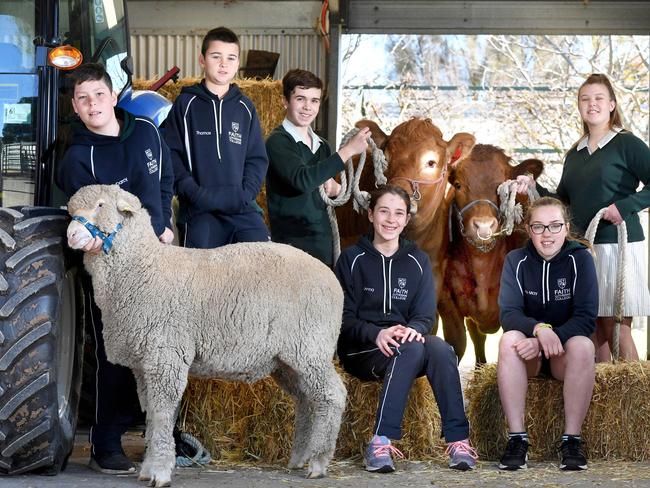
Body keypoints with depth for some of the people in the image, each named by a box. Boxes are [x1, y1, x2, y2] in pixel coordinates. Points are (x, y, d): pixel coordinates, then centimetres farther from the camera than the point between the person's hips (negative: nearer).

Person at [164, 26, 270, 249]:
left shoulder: (245, 108, 13)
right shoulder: (186, 104, 5)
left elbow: (257, 158, 13)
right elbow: (171, 153, 0)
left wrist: (245, 194, -3)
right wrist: (192, 191, -11)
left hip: (242, 207, 3)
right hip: (200, 210, -3)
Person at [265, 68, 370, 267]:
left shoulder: (322, 145, 15)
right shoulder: (278, 141, -7)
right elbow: (302, 180, -23)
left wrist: (335, 188, 0)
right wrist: (348, 150, -21)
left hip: (324, 242, 7)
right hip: (292, 242, -7)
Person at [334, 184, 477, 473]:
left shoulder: (417, 262, 12)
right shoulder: (352, 259, 3)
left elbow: (426, 316, 6)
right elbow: (344, 319, -3)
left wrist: (412, 330, -20)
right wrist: (377, 333, -24)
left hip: (407, 344, 3)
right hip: (361, 351, -3)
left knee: (440, 348, -32)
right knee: (412, 350, -36)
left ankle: (458, 440, -35)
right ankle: (381, 442, -43)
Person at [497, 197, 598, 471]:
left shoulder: (580, 259, -8)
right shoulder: (516, 260, -4)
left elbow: (587, 317, -15)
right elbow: (508, 313, -15)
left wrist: (553, 338, -32)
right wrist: (539, 329, -37)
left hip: (566, 351, -1)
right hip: (529, 353, 1)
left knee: (583, 345, -33)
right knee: (509, 339, -31)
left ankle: (572, 439, -29)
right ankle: (517, 438, -31)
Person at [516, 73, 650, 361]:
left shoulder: (627, 144, -3)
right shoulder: (575, 154, 16)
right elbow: (562, 202, 20)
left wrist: (624, 206, -19)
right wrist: (533, 188, 9)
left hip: (617, 245, -6)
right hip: (582, 248, 6)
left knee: (617, 329, -7)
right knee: (597, 329, 4)